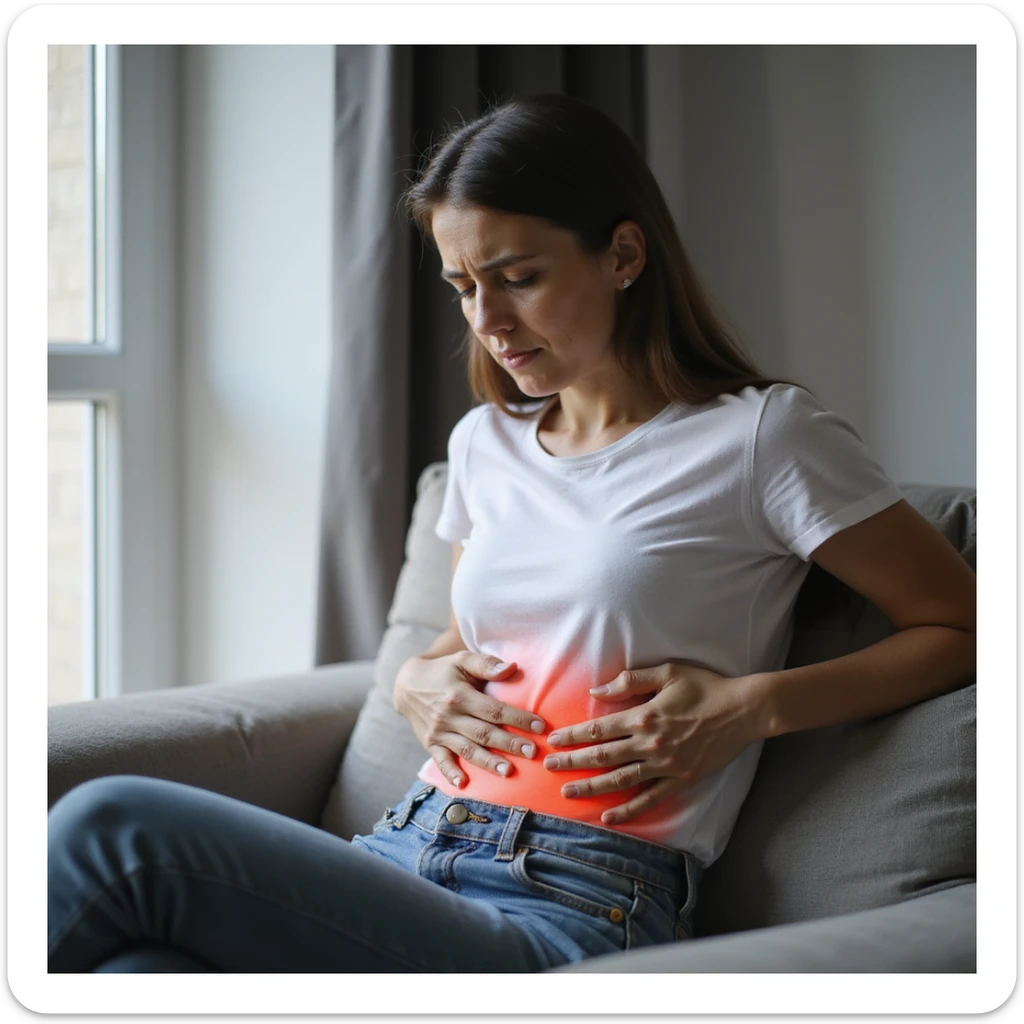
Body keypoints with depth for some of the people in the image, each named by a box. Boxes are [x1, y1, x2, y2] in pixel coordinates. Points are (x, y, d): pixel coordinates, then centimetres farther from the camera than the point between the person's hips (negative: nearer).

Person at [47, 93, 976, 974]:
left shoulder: (760, 435, 0)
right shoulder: (486, 443, 19)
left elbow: (965, 626, 3)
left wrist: (750, 705, -10)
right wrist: (415, 679, 10)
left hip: (569, 911, -6)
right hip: (406, 853, 6)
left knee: (112, 825, -24)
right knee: (139, 971, -30)